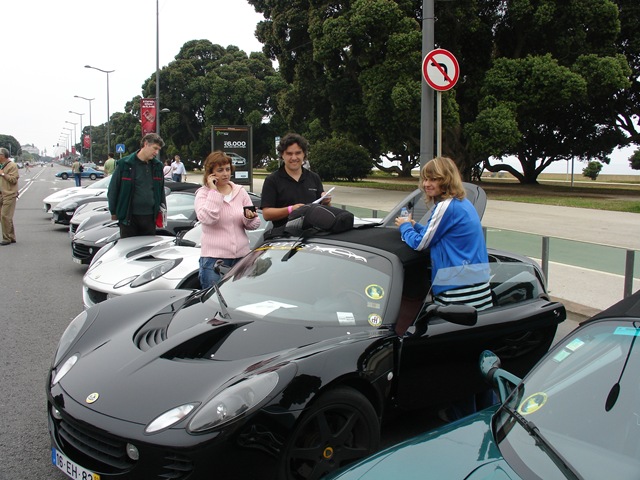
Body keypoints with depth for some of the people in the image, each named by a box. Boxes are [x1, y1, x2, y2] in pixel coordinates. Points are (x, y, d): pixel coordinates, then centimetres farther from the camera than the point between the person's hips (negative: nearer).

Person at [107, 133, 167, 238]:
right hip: (129, 216, -4)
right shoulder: (125, 164, -5)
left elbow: (161, 189, 18)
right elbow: (113, 189, -1)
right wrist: (113, 212, 1)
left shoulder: (157, 166, 7)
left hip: (149, 217, 4)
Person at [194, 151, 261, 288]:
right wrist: (213, 191, -12)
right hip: (214, 257, -3)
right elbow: (207, 218, -18)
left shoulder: (240, 192, 10)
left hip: (241, 256, 4)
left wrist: (249, 218, -13)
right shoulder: (203, 193, 2)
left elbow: (254, 225, 10)